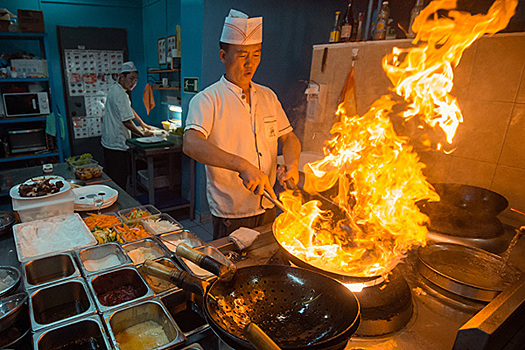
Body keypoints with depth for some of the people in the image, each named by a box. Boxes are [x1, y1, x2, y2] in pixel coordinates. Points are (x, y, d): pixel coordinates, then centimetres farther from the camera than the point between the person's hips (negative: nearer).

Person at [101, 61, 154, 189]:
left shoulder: (114, 89, 13)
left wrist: (142, 123, 27)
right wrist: (143, 134, -8)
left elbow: (129, 109, 25)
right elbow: (127, 122, -20)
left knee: (109, 178, 20)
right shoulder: (121, 95, -20)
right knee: (119, 181, -3)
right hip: (117, 145, -11)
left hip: (108, 142, 11)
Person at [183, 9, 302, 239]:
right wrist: (243, 166, -38)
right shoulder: (207, 100, -10)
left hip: (267, 209, 6)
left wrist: (292, 163, -9)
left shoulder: (268, 96, 7)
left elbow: (288, 137, 13)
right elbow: (191, 144, -26)